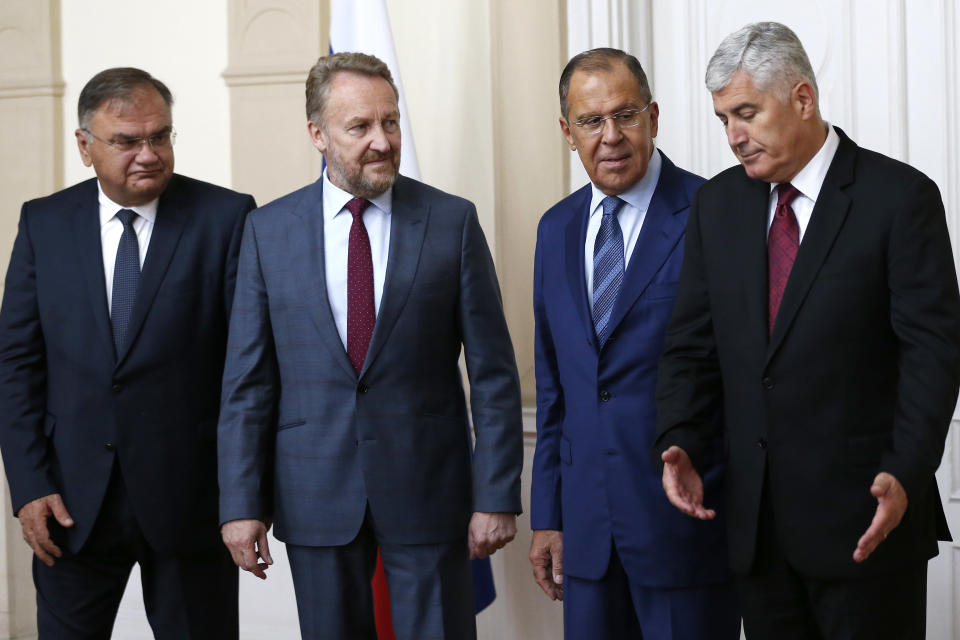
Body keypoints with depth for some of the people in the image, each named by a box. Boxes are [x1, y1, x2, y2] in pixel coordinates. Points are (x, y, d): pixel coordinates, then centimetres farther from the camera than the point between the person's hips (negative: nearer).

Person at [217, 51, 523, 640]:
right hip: (315, 495, 1)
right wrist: (242, 504, -3)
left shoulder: (452, 221, -2)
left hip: (427, 490, -1)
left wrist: (497, 496, -6)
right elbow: (248, 380, 3)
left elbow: (493, 371, -2)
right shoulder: (269, 231, 2)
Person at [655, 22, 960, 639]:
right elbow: (693, 342, 11)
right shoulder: (718, 204, 10)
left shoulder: (900, 197, -6)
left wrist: (906, 475, -21)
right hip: (758, 519, 5)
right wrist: (681, 443, -5)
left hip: (865, 517, -5)